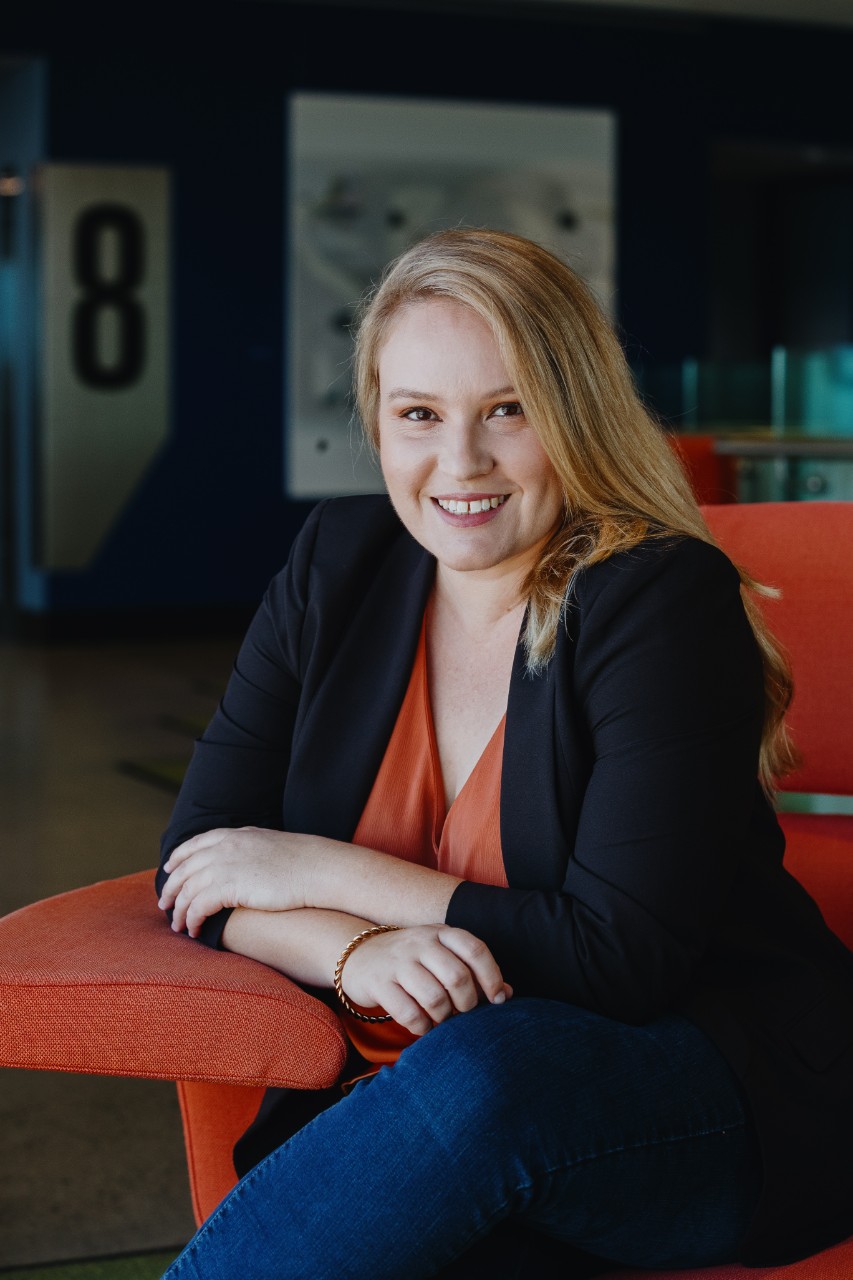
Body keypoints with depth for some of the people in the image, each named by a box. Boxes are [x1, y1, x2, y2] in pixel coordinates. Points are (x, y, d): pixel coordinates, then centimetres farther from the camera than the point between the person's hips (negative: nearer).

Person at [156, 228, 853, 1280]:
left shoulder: (666, 601, -12)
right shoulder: (340, 563, 5)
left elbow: (623, 958, -18)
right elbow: (200, 862, 3)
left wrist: (322, 871, -12)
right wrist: (358, 951, -20)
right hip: (415, 1100, 3)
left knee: (475, 1075, -36)